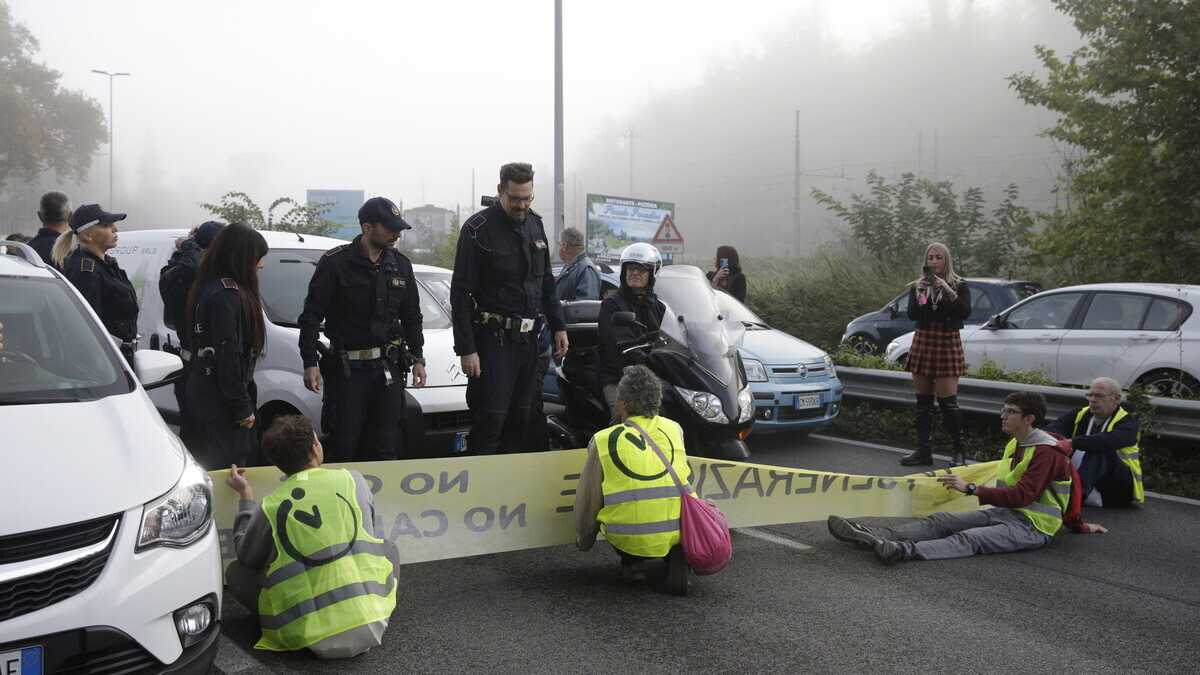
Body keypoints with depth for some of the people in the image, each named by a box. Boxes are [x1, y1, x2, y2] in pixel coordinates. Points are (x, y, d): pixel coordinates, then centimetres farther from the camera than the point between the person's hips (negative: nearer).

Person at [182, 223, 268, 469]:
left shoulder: (209, 288, 11)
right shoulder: (227, 295, -18)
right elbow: (228, 354, -20)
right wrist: (242, 406, -17)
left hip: (202, 391, 10)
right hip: (220, 400, -10)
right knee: (228, 468, -4)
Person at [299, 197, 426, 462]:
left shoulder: (401, 265, 9)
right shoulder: (336, 263, -7)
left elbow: (412, 317, 18)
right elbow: (311, 315, -6)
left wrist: (418, 358, 13)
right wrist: (310, 362, -12)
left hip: (388, 369, 4)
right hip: (346, 368, -4)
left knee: (386, 447, 5)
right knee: (344, 445, -2)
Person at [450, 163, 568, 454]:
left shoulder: (535, 225, 11)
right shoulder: (478, 229, -9)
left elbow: (546, 283, 21)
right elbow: (461, 293, -11)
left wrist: (558, 326, 13)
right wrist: (466, 349, -15)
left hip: (528, 338, 7)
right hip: (493, 339, -6)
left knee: (519, 417, 11)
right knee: (490, 417, -11)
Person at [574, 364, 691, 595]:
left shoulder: (604, 441, -1)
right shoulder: (674, 429, 8)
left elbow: (588, 499, 7)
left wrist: (584, 540, 26)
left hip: (630, 539, -1)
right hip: (679, 532, 2)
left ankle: (632, 562, 7)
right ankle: (676, 555, 7)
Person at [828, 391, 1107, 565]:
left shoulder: (1046, 452, -15)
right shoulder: (1015, 445, 16)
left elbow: (1022, 495, -23)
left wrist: (971, 489, -28)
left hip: (1032, 526, -8)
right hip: (1005, 512, 8)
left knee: (969, 538, -33)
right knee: (940, 521, -11)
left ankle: (907, 551, -58)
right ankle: (873, 536, -26)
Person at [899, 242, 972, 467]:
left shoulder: (959, 286, 4)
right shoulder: (917, 286, 11)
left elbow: (966, 312, -11)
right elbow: (912, 315, -1)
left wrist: (948, 291, -22)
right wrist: (919, 294, -17)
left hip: (947, 343, -4)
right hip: (923, 342, 4)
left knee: (948, 400, -11)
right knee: (923, 401, 5)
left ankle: (959, 451, -2)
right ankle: (924, 450, 9)